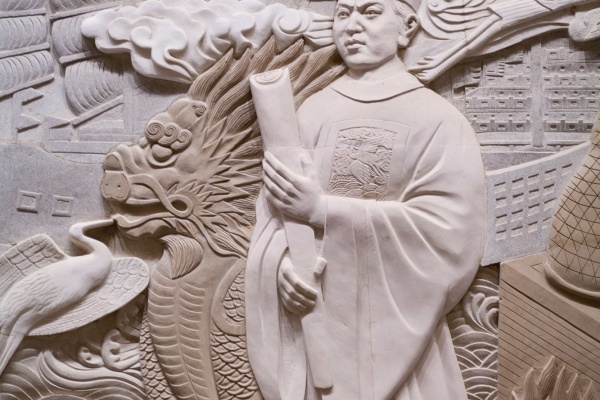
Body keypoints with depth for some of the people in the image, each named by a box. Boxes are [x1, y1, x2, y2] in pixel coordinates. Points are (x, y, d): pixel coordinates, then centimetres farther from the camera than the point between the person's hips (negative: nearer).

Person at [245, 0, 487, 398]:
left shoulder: (439, 119, -8)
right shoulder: (311, 112, 1)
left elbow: (450, 229, -17)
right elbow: (273, 208, 2)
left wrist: (322, 210, -19)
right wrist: (283, 263, -20)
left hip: (396, 330, -2)